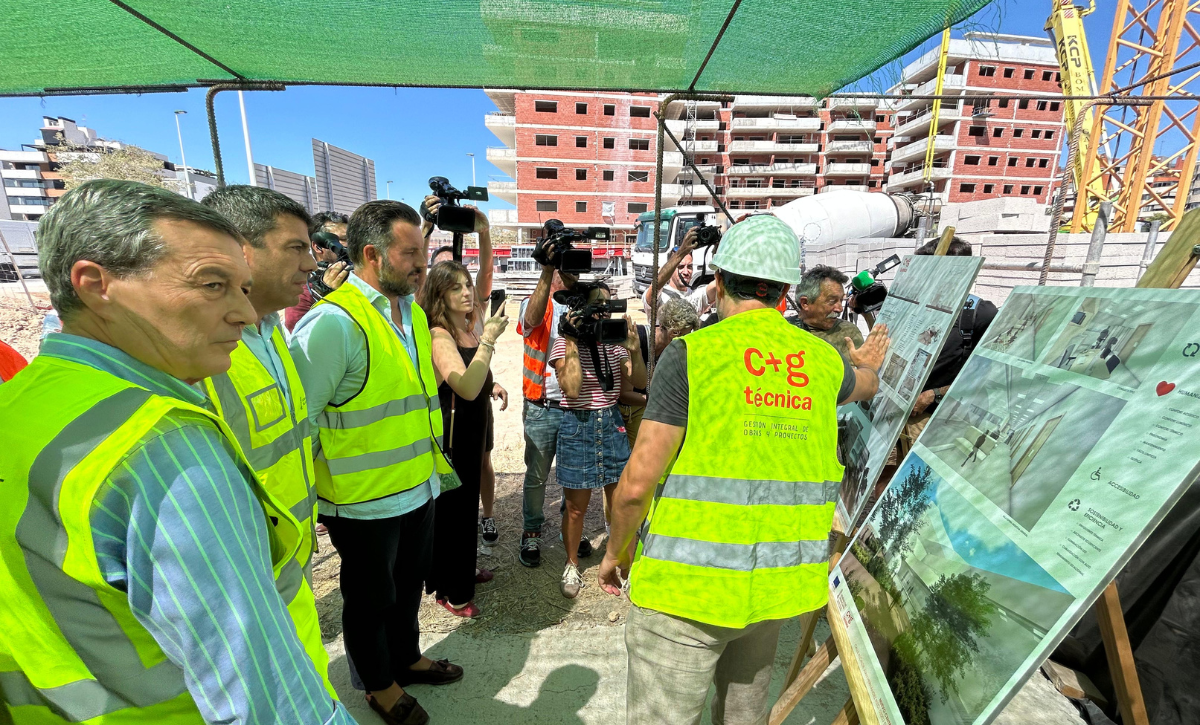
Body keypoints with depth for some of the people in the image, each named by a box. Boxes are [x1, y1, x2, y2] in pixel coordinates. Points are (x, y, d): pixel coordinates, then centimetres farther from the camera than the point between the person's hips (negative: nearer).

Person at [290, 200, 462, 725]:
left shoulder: (413, 312, 5)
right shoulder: (333, 321, -22)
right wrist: (307, 499, -14)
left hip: (420, 488, 7)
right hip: (364, 502, -7)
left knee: (409, 584, 26)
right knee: (371, 598, 18)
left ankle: (407, 658, 51)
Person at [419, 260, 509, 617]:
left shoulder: (470, 331, 4)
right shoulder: (438, 336, -22)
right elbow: (466, 389, -36)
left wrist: (492, 387, 2)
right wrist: (488, 341, -32)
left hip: (472, 430, 8)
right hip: (449, 433, -8)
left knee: (467, 502, 22)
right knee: (451, 508, 7)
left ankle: (464, 570, 44)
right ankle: (450, 591, 28)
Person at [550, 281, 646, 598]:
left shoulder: (614, 342, 5)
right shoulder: (564, 344, -6)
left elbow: (639, 382, 1)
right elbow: (571, 388, -20)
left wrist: (633, 344, -10)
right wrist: (573, 342, -20)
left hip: (612, 423, 4)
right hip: (577, 426, -3)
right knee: (576, 506, 8)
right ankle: (572, 566, 32)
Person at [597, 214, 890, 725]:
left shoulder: (691, 355, -15)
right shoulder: (823, 360, 3)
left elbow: (637, 484, -17)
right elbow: (865, 386, 29)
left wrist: (617, 552, 2)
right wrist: (869, 362, 53)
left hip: (688, 586, -5)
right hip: (777, 583, 6)